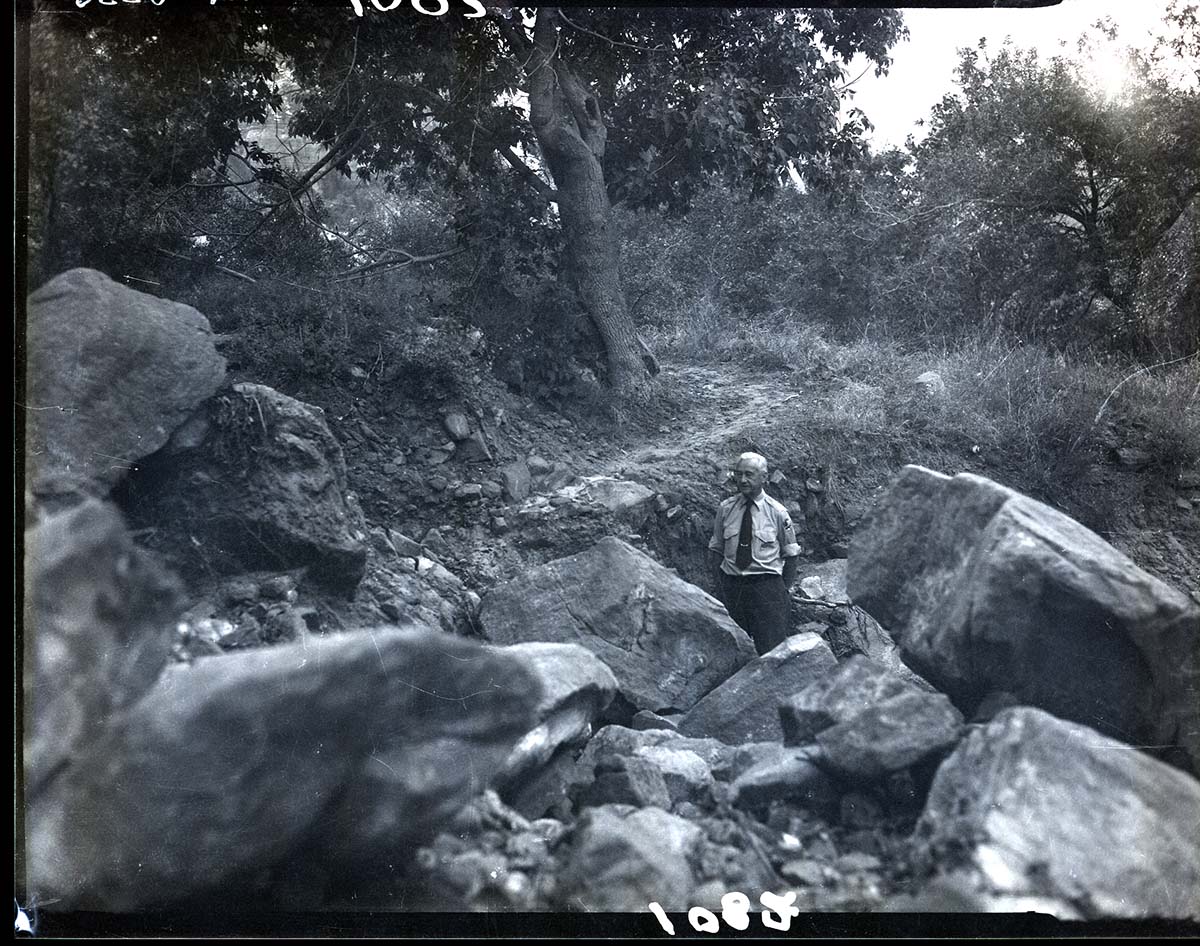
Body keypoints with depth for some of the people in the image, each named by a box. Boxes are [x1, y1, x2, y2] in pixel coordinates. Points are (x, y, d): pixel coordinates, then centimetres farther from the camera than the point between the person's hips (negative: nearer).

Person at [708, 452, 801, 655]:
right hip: (731, 586, 3)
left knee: (771, 650, -5)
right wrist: (719, 585, 2)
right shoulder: (725, 509, 4)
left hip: (767, 586, -3)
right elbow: (716, 550, 10)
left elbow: (791, 555, 3)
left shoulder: (777, 512, -2)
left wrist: (783, 591, -2)